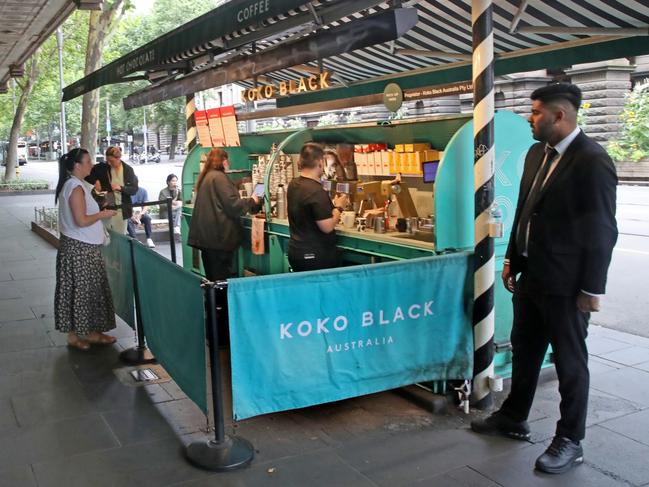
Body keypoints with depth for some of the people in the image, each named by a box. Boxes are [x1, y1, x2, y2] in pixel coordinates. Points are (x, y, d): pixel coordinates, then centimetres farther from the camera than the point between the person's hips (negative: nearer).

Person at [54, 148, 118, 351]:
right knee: (79, 291, 0)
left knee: (89, 289, 14)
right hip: (79, 248, -10)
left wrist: (99, 210, 14)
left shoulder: (73, 184, 12)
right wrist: (102, 214, -12)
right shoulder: (75, 187, -18)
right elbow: (81, 220, -24)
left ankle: (91, 332, 22)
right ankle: (74, 335, 12)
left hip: (83, 247, 10)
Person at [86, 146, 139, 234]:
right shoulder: (101, 168, -1)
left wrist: (121, 188, -20)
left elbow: (134, 189, -3)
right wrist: (95, 181, -13)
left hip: (121, 210, 1)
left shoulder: (128, 170, 0)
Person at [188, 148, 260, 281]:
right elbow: (232, 204, -17)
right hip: (219, 234, -9)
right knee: (221, 277, -3)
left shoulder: (205, 177, 15)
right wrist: (252, 201, -2)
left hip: (206, 234, 9)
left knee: (211, 276, 13)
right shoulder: (219, 177, -12)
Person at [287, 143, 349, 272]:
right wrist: (339, 207, -7)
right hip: (316, 256, -8)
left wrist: (332, 205, 16)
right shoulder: (316, 191, -22)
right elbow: (327, 227, -23)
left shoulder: (293, 185, 4)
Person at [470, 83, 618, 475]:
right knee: (524, 351, 20)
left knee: (570, 363, 7)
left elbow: (602, 231, -17)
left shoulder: (593, 160, -17)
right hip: (531, 276, 8)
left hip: (566, 284, -8)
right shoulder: (537, 154, 7)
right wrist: (513, 260, 14)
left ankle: (570, 442, 23)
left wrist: (592, 289, -16)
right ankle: (514, 418, 38)